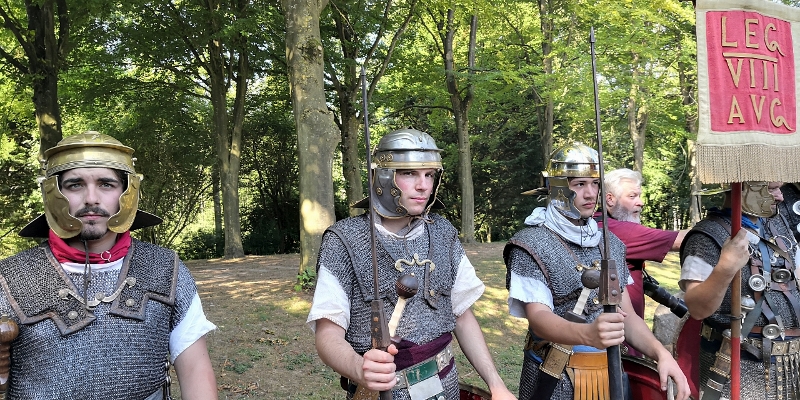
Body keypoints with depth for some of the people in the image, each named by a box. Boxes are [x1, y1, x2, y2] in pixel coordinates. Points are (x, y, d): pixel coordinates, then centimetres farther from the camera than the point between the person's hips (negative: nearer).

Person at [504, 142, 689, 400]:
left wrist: (661, 353, -11)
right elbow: (538, 317, -22)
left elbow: (626, 314, 7)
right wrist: (588, 334, -41)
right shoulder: (531, 245, -12)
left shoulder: (611, 244, 7)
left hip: (610, 375, 6)